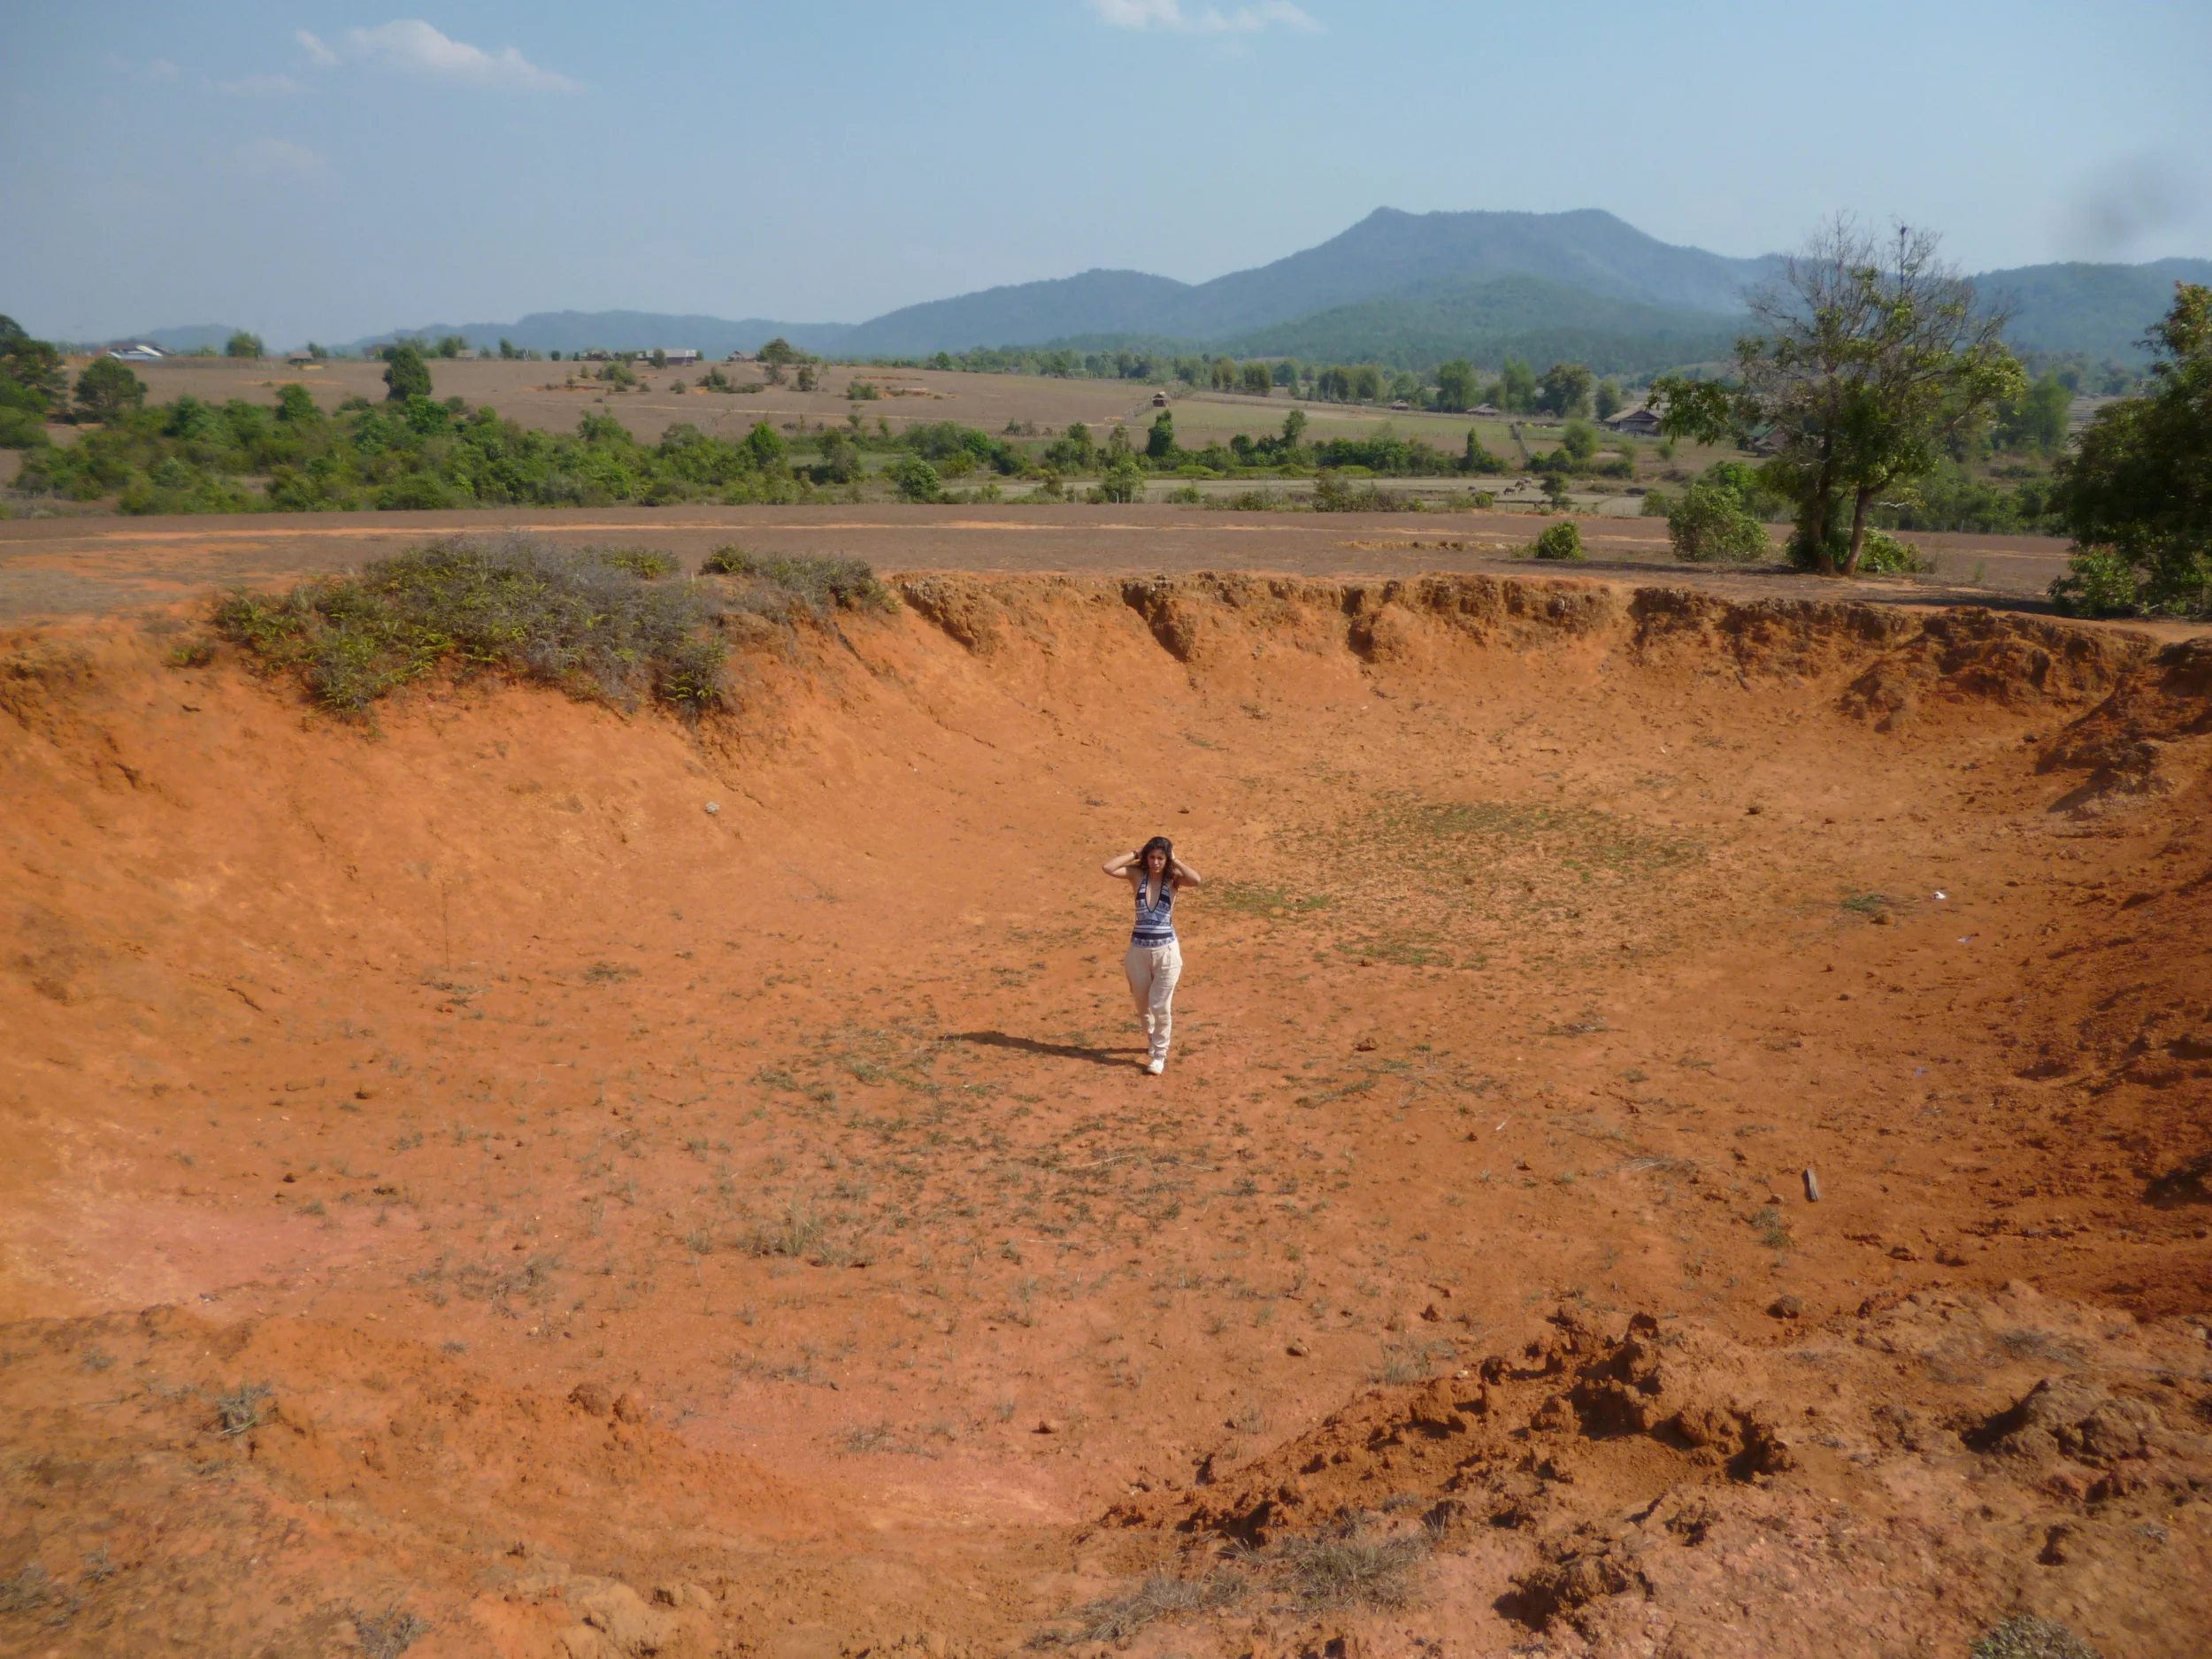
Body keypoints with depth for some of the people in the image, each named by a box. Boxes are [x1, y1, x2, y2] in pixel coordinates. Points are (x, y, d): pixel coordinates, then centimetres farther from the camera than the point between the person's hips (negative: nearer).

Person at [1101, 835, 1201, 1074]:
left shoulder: (1173, 878, -7)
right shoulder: (1137, 875, -4)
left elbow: (1196, 879, -29)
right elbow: (1107, 867, -19)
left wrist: (1176, 860, -17)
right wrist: (1135, 853, -13)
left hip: (1166, 951, -2)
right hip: (1138, 949, 3)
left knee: (1160, 1005, 0)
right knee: (1143, 1003, 17)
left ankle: (1159, 1054, 15)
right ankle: (1152, 1039, 43)